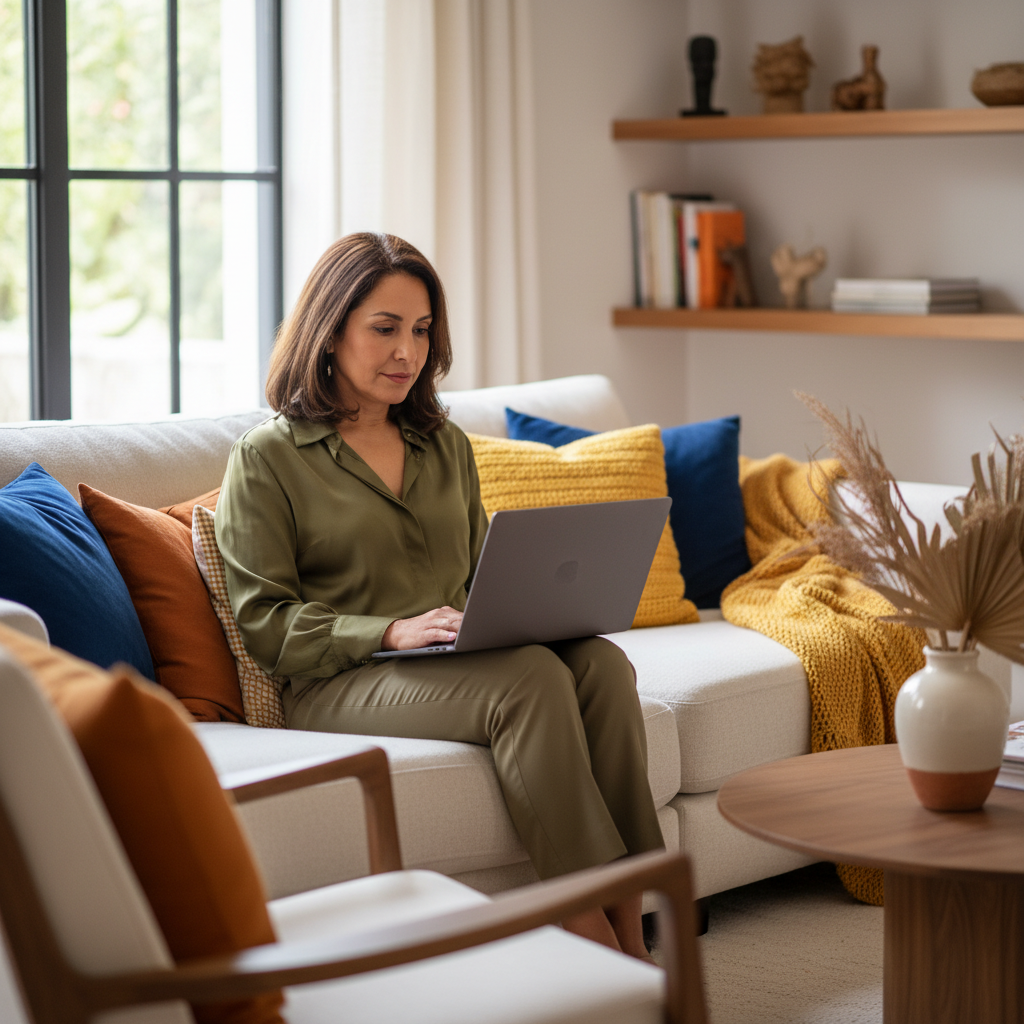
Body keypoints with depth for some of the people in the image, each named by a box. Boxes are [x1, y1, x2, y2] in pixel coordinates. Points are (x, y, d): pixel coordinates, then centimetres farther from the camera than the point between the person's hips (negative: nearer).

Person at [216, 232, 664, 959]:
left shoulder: (445, 445, 22)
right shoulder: (266, 458, 3)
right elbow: (265, 623, -5)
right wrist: (391, 632, -19)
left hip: (462, 664, 6)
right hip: (341, 685, -5)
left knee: (601, 662, -27)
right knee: (532, 678, -33)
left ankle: (628, 928, -30)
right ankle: (591, 925, -31)